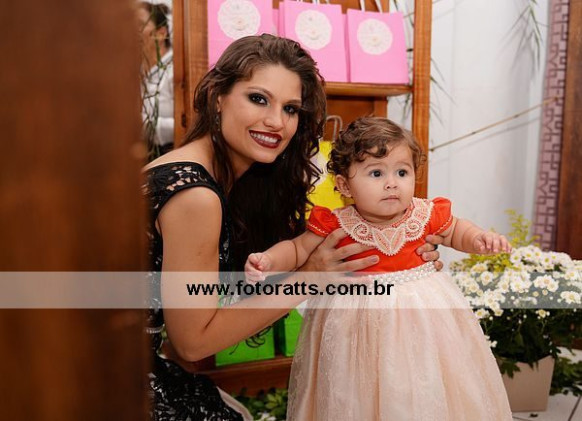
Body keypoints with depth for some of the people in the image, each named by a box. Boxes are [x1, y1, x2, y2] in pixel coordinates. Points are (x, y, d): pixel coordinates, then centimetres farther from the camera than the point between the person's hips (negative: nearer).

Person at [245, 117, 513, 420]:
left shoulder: (426, 214, -8)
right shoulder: (336, 224, -15)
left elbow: (455, 231, 13)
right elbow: (298, 249, -4)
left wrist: (478, 239, -6)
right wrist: (268, 260, -21)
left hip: (423, 314, 2)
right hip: (359, 322, -2)